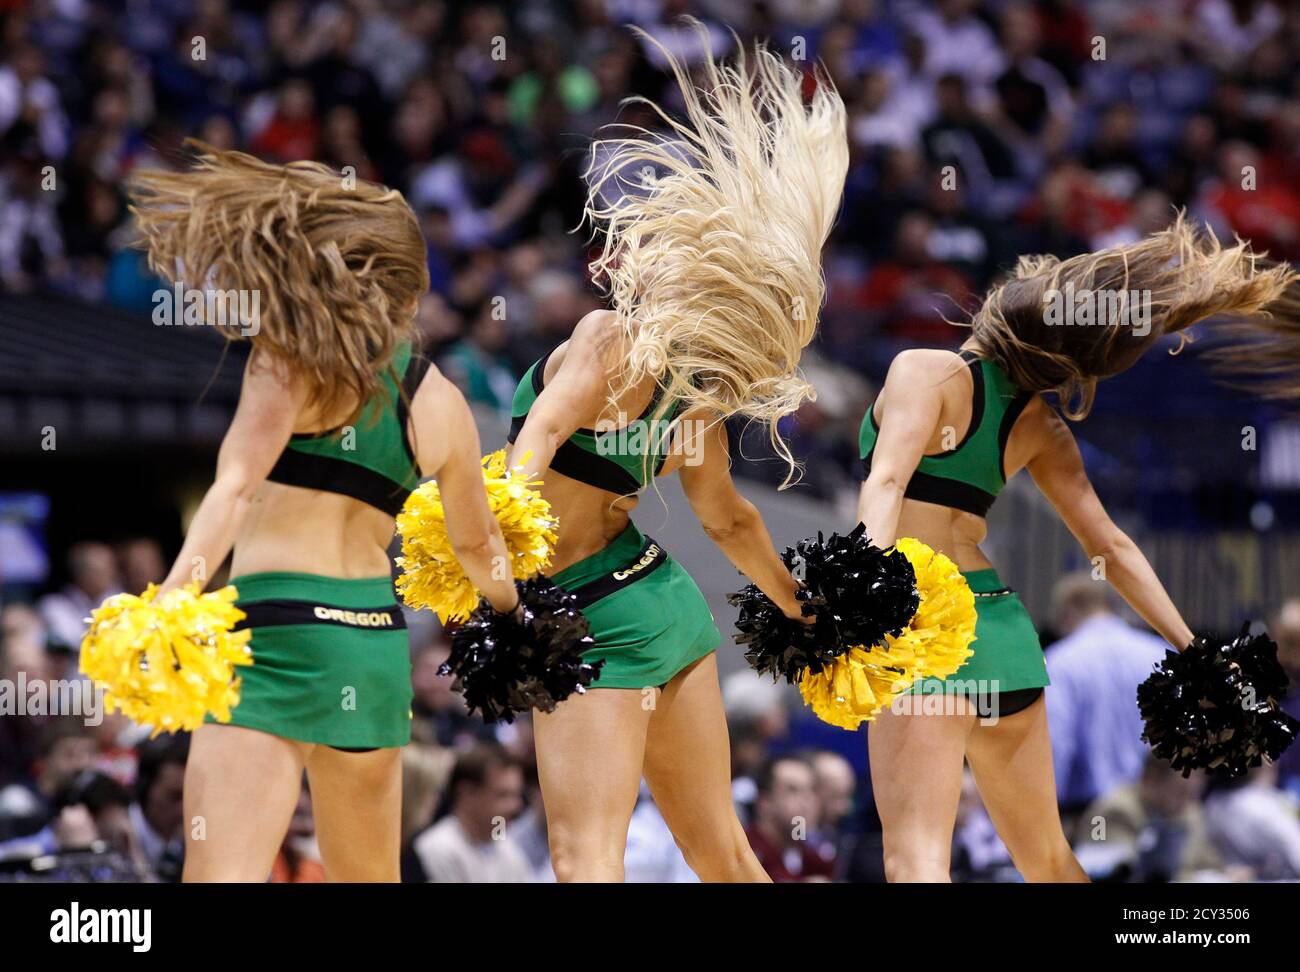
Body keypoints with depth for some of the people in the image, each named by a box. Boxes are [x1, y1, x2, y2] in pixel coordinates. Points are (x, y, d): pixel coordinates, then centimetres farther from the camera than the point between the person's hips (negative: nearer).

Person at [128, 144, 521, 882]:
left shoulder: (293, 357, -2)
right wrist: (518, 601, 47)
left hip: (278, 625, -6)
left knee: (221, 872, -16)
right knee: (368, 877, 22)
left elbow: (237, 485, -17)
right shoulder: (440, 404, 13)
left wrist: (168, 600, -26)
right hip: (378, 641, 6)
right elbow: (479, 548, 26)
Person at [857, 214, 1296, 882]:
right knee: (1048, 860, 19)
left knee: (916, 860, -17)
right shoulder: (1040, 425, 11)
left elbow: (887, 479, -21)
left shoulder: (926, 372, -6)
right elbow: (1111, 547, 11)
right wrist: (1192, 651, 14)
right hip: (1001, 622, 7)